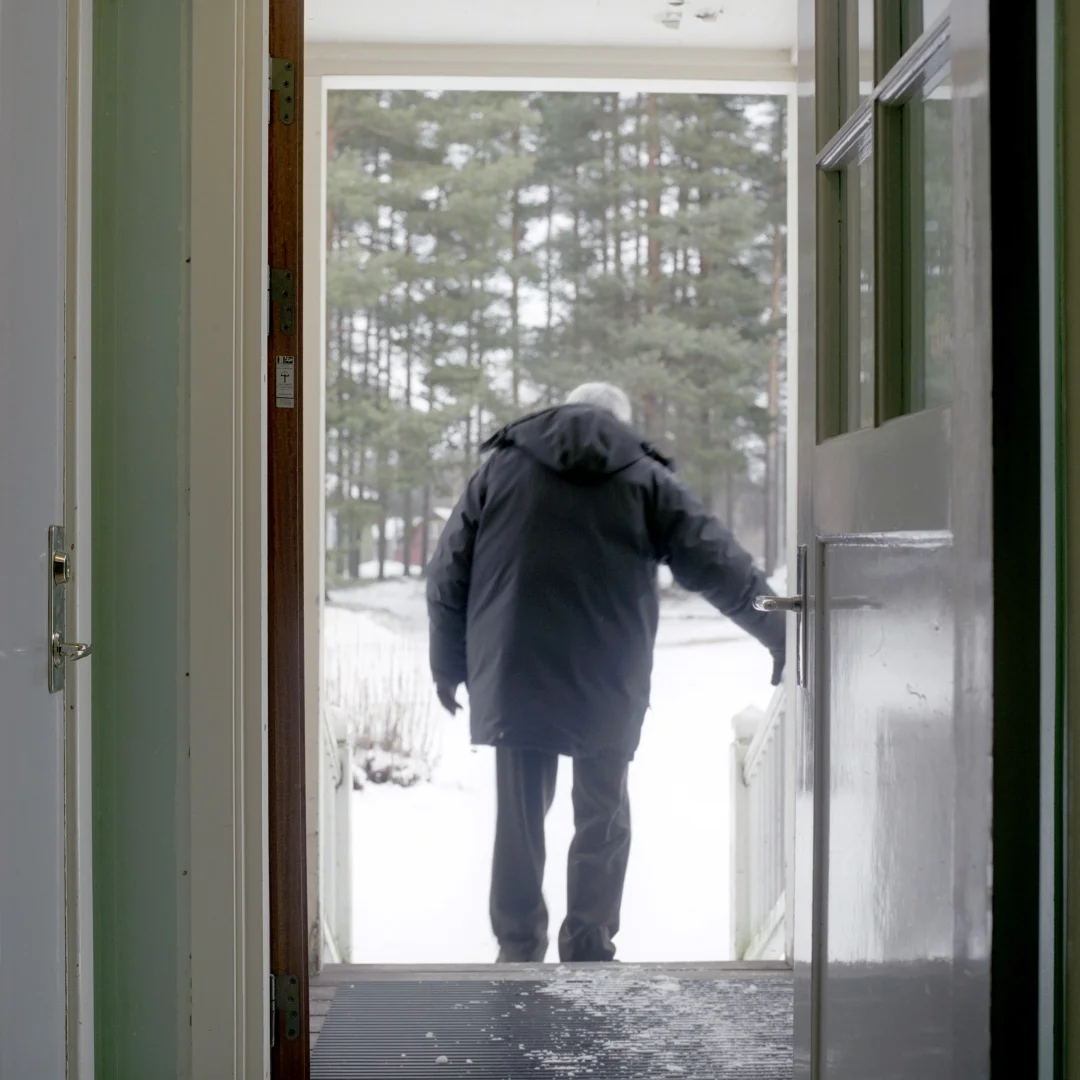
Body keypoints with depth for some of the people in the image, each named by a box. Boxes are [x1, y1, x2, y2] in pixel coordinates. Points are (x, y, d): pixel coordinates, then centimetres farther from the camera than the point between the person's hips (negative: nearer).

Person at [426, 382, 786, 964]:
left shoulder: (499, 468, 9)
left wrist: (448, 663, 18)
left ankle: (518, 948, 13)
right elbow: (720, 565, 3)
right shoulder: (646, 480, 6)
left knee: (518, 815, 8)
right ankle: (588, 948, 12)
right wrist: (780, 635, 9)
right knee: (602, 816, 10)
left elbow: (448, 572, 10)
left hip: (511, 681, 1)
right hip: (608, 690, -1)